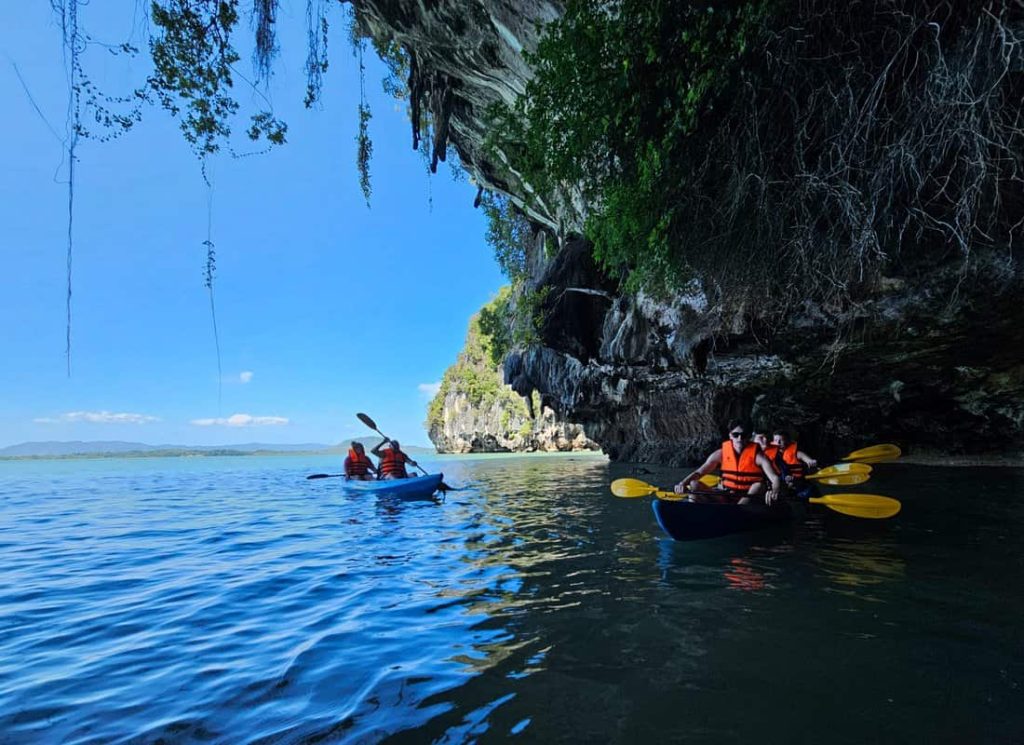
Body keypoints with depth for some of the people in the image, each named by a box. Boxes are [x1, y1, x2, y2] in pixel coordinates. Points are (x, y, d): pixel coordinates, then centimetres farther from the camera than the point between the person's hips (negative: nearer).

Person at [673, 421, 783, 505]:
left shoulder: (756, 454, -8)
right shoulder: (722, 453, -1)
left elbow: (775, 478, -19)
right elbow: (699, 472, -3)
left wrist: (774, 491, -43)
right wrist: (683, 483, -23)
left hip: (749, 497, -2)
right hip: (725, 496, 2)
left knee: (759, 486, -34)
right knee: (693, 485, -15)